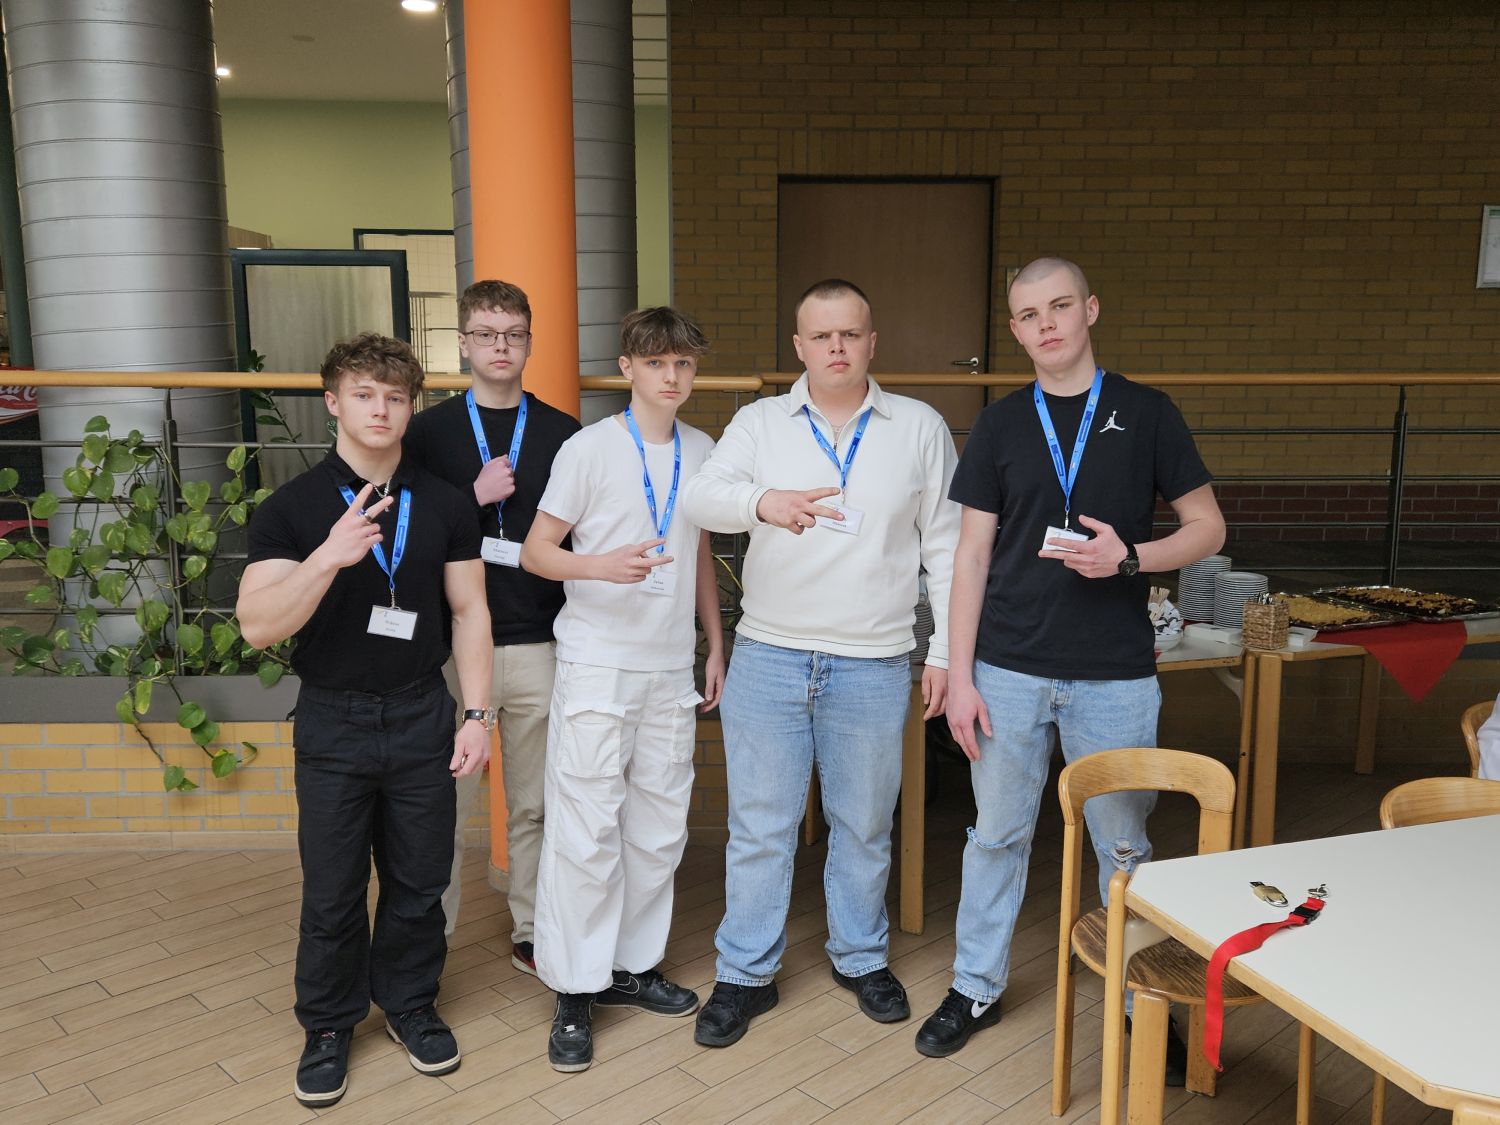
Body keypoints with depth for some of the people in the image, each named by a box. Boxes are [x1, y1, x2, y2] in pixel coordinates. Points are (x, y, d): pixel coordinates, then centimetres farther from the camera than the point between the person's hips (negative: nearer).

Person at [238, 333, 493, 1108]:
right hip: (333, 723, -1)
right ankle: (329, 1027, 30)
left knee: (418, 882, 12)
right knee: (331, 892, 10)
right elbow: (258, 626, -14)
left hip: (422, 718, 2)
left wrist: (477, 713, -1)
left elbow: (469, 611, 5)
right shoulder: (291, 508, -5)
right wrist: (330, 556, -29)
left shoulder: (445, 506, 2)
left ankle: (410, 1002, 34)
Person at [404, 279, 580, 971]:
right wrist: (473, 498, -12)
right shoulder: (429, 432, 4)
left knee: (535, 804, 11)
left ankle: (531, 932, 26)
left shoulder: (563, 435, 6)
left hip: (540, 644, 1)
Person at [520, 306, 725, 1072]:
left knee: (660, 825, 12)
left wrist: (716, 643, 15)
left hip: (671, 666, 5)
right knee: (587, 829, -3)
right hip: (598, 664, -5)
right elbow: (535, 552, -7)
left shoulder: (702, 451, 8)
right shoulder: (590, 448, -7)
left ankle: (633, 964, 28)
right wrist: (604, 565, -25)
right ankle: (574, 990, 12)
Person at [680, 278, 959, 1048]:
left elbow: (946, 546, 5)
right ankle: (747, 974, 25)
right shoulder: (759, 423, 3)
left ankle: (861, 957, 36)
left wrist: (944, 652, 1)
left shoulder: (920, 428, 3)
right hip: (768, 658, 0)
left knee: (864, 826, 14)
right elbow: (700, 494, -13)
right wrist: (762, 501, -35)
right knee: (758, 827, 8)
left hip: (874, 666, 0)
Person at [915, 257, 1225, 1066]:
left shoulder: (1144, 414, 1)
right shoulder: (999, 424, 3)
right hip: (1009, 669, 1)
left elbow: (1207, 526, 4)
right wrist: (959, 677, -2)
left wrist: (1129, 557, -16)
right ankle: (976, 988, 28)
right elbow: (972, 555, 3)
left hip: (1114, 674, -1)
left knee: (1123, 845, 12)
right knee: (997, 835, 11)